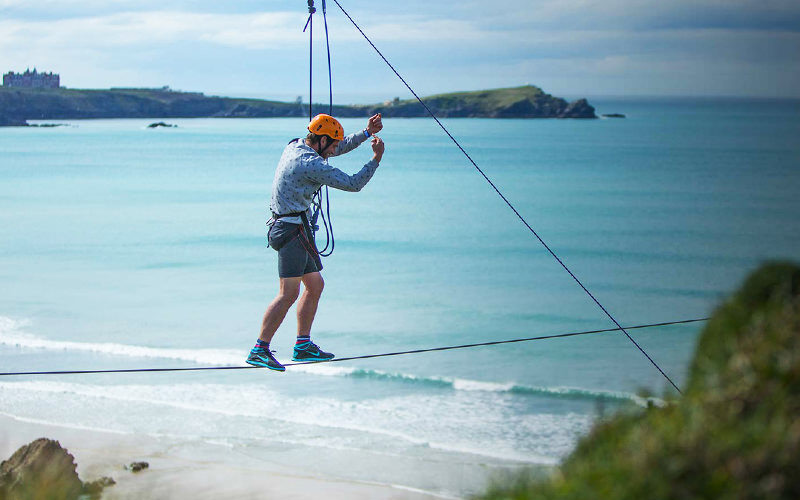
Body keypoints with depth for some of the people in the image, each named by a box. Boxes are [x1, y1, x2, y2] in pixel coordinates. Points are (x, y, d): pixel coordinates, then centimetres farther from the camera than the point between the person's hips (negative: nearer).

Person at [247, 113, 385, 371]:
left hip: (293, 228, 11)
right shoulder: (312, 164, -18)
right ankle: (259, 350, -14)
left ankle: (303, 345, 20)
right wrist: (376, 159, -4)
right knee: (289, 293, -12)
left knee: (315, 285, 15)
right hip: (292, 230, -11)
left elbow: (340, 147, 26)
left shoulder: (296, 146, 11)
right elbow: (353, 184, -13)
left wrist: (367, 132, 21)